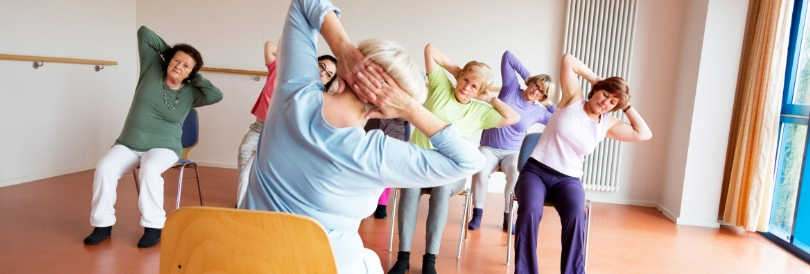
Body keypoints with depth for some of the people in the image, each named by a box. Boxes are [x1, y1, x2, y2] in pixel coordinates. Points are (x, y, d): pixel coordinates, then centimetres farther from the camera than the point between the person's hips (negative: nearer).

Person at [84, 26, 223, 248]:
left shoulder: (190, 94, -3)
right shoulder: (153, 68, 1)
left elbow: (216, 96, -22)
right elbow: (144, 33, 4)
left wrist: (196, 78, -10)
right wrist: (168, 49, 6)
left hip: (163, 147, -2)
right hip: (128, 144, 3)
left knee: (149, 170, -34)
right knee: (104, 168, -24)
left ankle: (153, 227, -23)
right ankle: (103, 224, -9)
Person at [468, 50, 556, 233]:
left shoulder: (539, 112, 5)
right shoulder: (511, 87, 1)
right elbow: (507, 56, 1)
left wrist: (550, 105, 5)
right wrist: (526, 75, 0)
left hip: (513, 153, 1)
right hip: (489, 148, -1)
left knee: (515, 172, -34)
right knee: (481, 169, -34)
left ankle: (508, 217, -18)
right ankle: (477, 214, -16)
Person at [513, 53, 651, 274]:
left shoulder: (608, 124, 10)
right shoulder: (573, 99, 2)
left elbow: (644, 134, 6)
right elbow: (568, 60, -2)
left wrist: (626, 106, 8)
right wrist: (595, 79, 4)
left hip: (568, 180, 3)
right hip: (535, 171, -3)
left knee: (576, 216, -32)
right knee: (530, 211, -34)